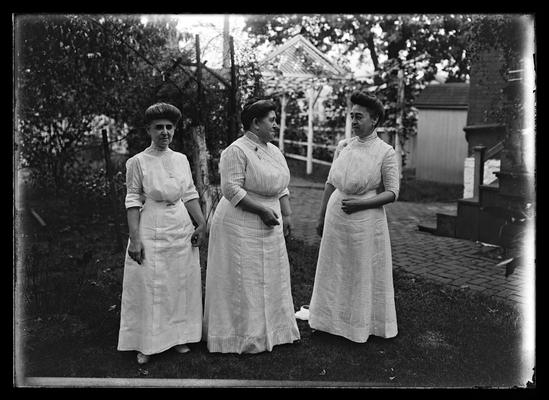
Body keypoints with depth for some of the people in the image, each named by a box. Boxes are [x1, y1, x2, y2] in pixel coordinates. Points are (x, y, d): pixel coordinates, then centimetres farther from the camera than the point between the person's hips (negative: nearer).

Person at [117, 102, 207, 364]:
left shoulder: (181, 159, 7)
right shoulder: (138, 162, -5)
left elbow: (190, 195, 11)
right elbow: (133, 201, -6)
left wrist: (202, 224, 3)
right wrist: (134, 238, -12)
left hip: (181, 229, 4)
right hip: (151, 231, -4)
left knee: (181, 284, 10)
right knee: (149, 286, 2)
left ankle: (179, 336, 25)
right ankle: (146, 345, 16)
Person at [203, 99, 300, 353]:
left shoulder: (274, 151, 11)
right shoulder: (236, 151, -15)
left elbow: (282, 187, 16)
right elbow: (232, 190, -21)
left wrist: (286, 214, 4)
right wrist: (262, 210, -21)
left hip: (269, 227, 9)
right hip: (241, 225, -9)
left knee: (270, 278, 16)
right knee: (243, 282, 1)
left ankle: (270, 330, 31)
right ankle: (243, 336, 15)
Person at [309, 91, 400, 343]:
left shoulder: (385, 152, -9)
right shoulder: (343, 146, 4)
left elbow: (392, 193, -8)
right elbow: (330, 183, 10)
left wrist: (361, 203, -20)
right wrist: (322, 217, 11)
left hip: (365, 220, -5)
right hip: (336, 218, 5)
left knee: (364, 272, 7)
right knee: (335, 270, 14)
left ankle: (362, 325, 24)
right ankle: (334, 320, 30)